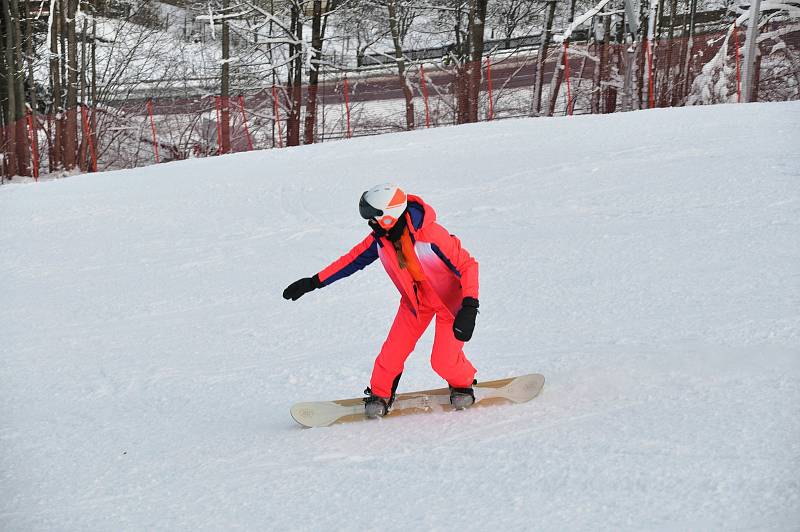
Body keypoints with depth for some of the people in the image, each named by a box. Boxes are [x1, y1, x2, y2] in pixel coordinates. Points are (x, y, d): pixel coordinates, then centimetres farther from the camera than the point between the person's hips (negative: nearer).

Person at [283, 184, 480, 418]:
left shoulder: (431, 236, -35)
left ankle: (462, 384, 20)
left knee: (443, 360, -13)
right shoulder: (380, 238, -15)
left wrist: (469, 308, -39)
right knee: (394, 350, -6)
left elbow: (468, 265, -29)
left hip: (449, 297, -5)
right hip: (415, 299, 5)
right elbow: (353, 259, 1)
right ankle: (380, 395, 18)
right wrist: (313, 282, 2)